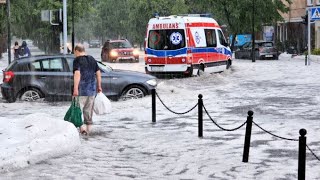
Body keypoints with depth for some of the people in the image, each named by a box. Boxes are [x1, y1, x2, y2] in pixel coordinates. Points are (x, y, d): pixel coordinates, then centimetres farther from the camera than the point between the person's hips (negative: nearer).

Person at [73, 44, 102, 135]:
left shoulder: (77, 60, -9)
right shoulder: (92, 59, 12)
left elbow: (77, 74, -21)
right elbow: (98, 73, 13)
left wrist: (75, 88, -24)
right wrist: (99, 86, 18)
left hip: (82, 89, -6)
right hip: (92, 89, 6)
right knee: (89, 109, 13)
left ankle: (82, 127, -10)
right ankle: (88, 128, 18)